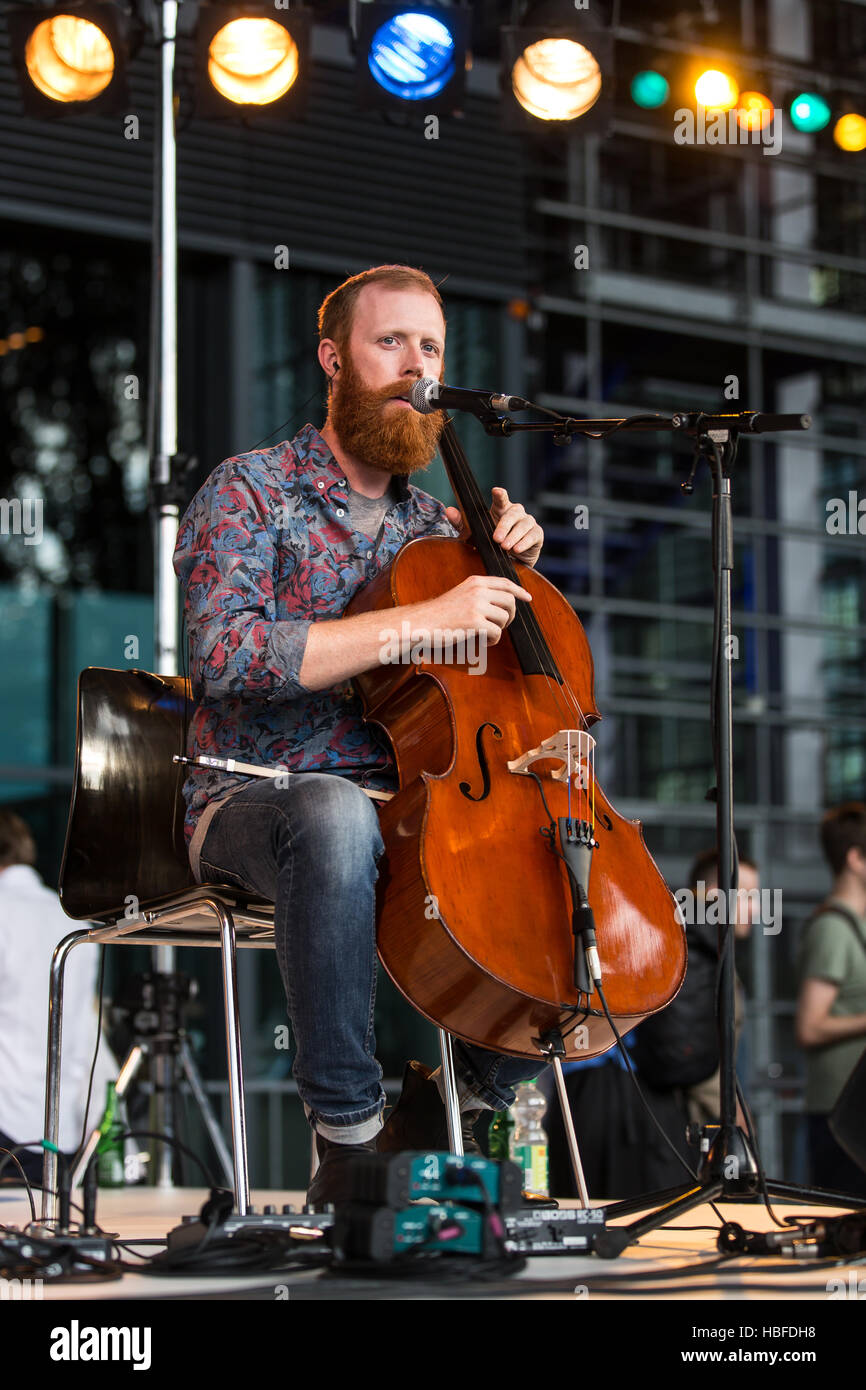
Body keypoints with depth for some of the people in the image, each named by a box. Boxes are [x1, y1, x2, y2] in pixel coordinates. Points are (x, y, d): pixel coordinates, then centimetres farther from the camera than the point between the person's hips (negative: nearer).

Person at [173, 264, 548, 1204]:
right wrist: (420, 623, -24)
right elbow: (224, 655, -20)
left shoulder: (432, 523, 16)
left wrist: (507, 556, 6)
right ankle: (349, 1135, -30)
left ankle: (455, 1096, 4)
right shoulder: (251, 491, -2)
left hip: (410, 812, 6)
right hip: (253, 801, -6)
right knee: (336, 815, -41)